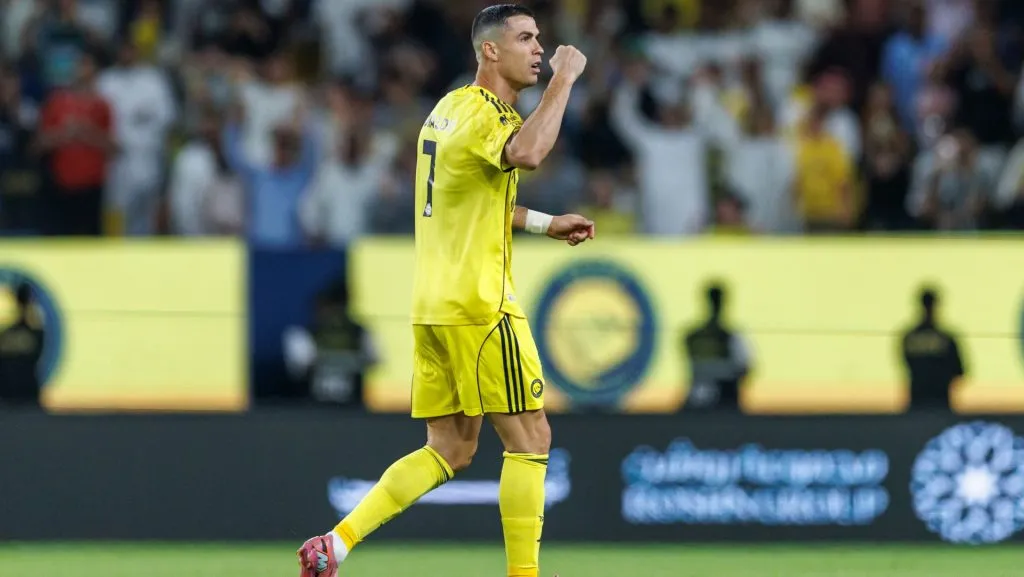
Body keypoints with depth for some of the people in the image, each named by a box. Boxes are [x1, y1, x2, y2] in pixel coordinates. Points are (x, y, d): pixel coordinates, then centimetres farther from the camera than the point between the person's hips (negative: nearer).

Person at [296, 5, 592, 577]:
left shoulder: (451, 108, 16)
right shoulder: (483, 115, -14)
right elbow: (526, 153, -37)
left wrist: (544, 223, 28)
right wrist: (564, 79, -26)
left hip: (433, 307, 9)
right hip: (479, 305, -9)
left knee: (450, 450, 11)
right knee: (530, 438, -2)